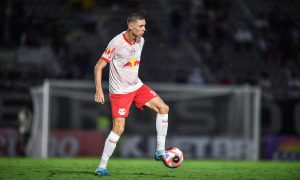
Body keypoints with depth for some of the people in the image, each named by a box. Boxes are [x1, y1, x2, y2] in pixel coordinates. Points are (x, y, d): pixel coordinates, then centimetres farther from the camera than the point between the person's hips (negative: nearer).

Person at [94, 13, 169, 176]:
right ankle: (101, 167, -5)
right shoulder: (116, 43, -20)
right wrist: (99, 90, -23)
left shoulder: (140, 41, 2)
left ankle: (160, 151, 1)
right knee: (119, 128, -14)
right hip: (119, 91, -7)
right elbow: (99, 66, -16)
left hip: (137, 86, 7)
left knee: (163, 108, -5)